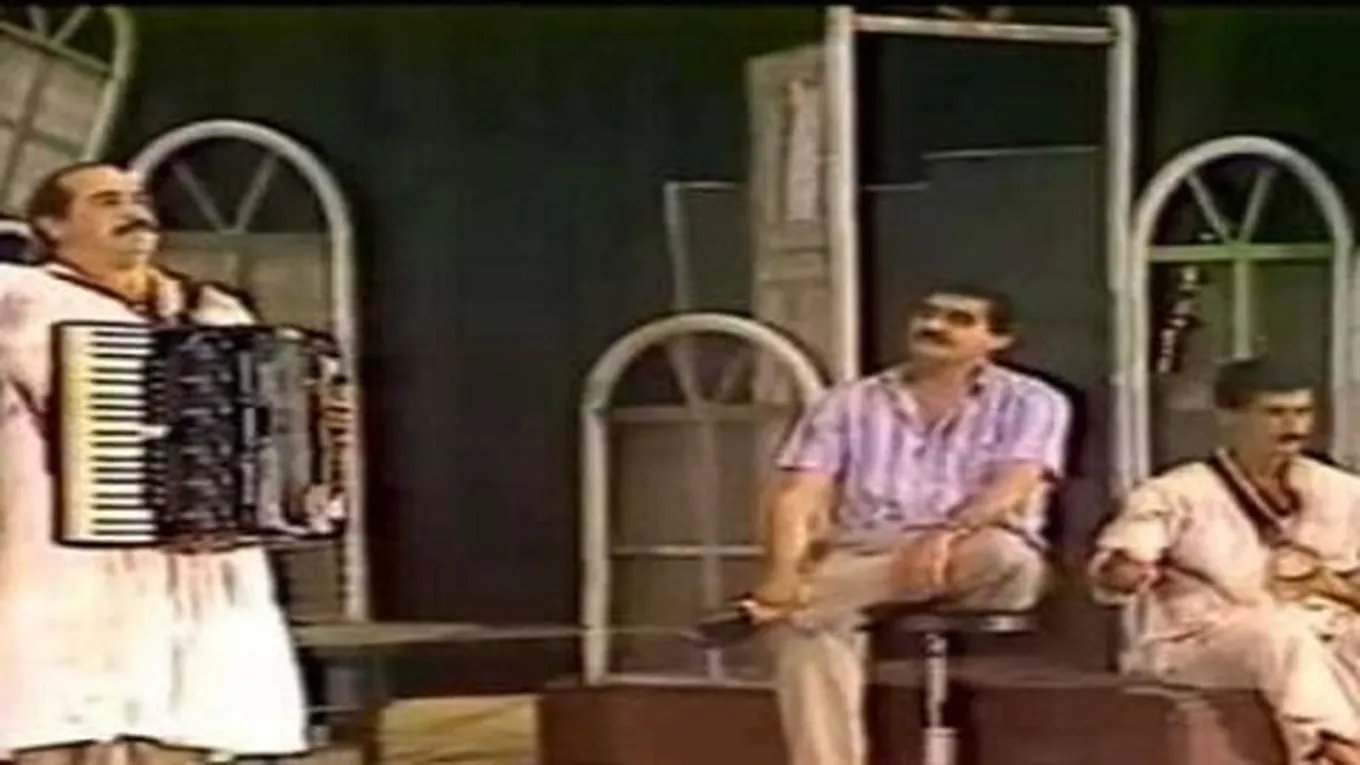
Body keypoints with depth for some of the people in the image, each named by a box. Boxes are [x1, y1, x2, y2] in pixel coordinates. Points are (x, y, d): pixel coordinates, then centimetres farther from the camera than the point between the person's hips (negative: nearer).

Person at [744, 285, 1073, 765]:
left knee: (1004, 553, -37)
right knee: (803, 619, -32)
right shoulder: (849, 404, 11)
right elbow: (796, 497, -1)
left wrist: (946, 535, -33)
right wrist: (783, 574, -22)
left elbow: (1013, 488, -12)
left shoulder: (1030, 403, 6)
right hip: (858, 562, 1)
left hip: (971, 564, -1)